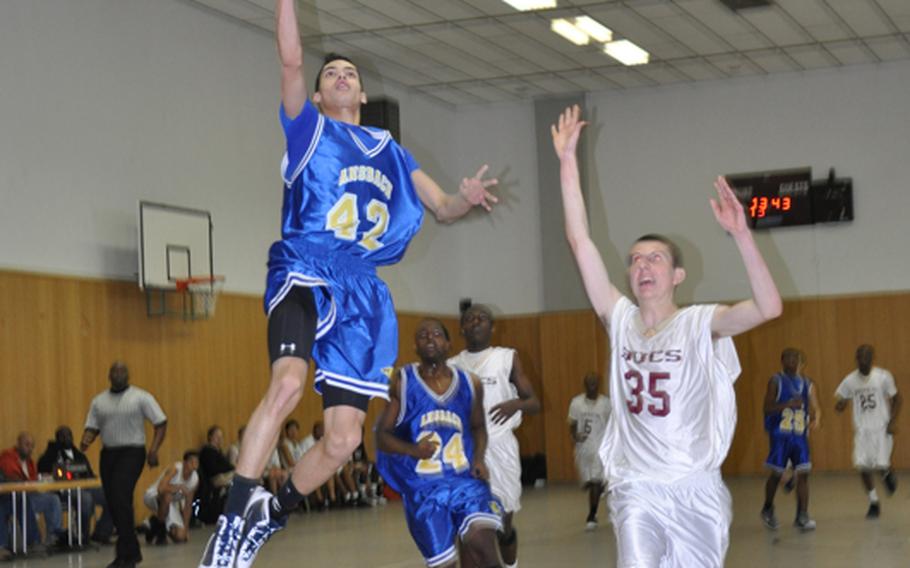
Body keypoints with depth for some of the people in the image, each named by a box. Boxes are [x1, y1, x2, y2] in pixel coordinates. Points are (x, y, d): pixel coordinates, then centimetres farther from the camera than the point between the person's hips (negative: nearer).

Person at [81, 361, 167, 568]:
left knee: (121, 498, -20)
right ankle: (131, 551, 22)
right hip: (108, 454, 5)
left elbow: (161, 423, -2)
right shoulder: (99, 401, 11)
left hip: (131, 452, -5)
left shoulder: (141, 398, -1)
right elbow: (92, 427, 10)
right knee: (113, 503, 7)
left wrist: (154, 449, -14)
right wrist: (85, 442, -12)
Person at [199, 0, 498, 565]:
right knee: (289, 382, -33)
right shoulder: (309, 127, 13)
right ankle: (235, 517, -26)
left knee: (344, 440, 0)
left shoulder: (391, 151, 24)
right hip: (305, 271, -4)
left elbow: (443, 207, 20)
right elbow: (291, 58, -2)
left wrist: (468, 198, -1)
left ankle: (272, 516, 24)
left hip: (363, 291, 5)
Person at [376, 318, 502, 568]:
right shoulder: (401, 382, -5)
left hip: (466, 480, 1)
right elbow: (382, 435, -3)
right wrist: (413, 450, -22)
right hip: (423, 489, -1)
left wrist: (479, 458, -1)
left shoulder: (470, 383, 3)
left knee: (482, 544, -23)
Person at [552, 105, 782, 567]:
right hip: (635, 490, 1)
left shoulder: (700, 324, -5)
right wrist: (568, 162, -6)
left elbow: (769, 307, -23)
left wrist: (740, 235, -32)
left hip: (696, 490, -1)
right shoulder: (621, 320, 3)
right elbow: (579, 240, -1)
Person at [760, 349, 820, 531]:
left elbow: (815, 408, 5)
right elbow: (767, 408, -9)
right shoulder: (776, 381, -3)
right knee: (776, 474, 3)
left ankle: (802, 516, -2)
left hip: (800, 435, 3)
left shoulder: (808, 384, 8)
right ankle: (767, 510, 25)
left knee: (803, 474, -5)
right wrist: (788, 404, -24)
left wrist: (815, 419, -18)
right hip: (780, 435, -3)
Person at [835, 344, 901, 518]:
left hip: (882, 428, -2)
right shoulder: (850, 380, 0)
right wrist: (839, 406, -17)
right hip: (862, 430, 2)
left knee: (881, 465, -12)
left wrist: (893, 421, -9)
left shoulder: (883, 376, -8)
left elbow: (897, 399, 1)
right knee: (863, 467, -5)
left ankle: (888, 474, 27)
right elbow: (841, 404, 7)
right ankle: (874, 502, 13)